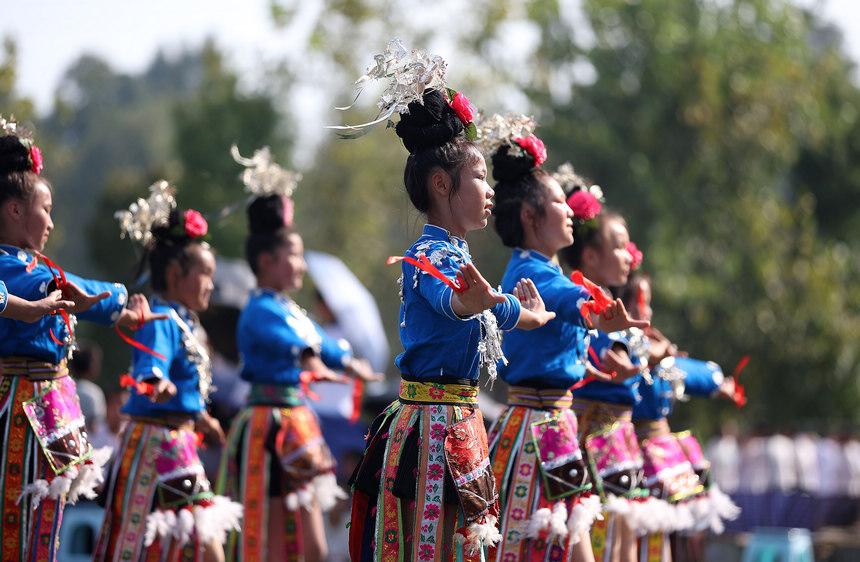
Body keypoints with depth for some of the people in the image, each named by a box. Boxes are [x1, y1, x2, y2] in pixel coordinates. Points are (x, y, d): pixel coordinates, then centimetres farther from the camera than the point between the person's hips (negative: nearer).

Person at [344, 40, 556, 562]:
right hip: (432, 419, -10)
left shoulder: (458, 253, 16)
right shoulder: (430, 253, -14)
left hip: (460, 419, 10)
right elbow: (444, 300, -39)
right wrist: (470, 301, -58)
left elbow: (492, 314, 37)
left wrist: (529, 314, 53)